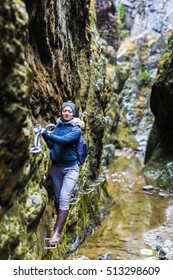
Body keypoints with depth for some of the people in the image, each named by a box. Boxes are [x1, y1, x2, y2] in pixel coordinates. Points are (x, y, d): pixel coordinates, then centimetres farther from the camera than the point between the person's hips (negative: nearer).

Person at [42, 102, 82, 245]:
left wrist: (48, 135, -27)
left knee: (64, 199, -13)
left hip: (71, 168, -5)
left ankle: (57, 233, -15)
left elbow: (65, 140, -26)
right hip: (56, 167, 5)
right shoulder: (57, 127, 6)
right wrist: (45, 136, -10)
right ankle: (60, 222, 29)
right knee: (57, 198, 11)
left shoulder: (76, 129, -8)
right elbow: (52, 146, 6)